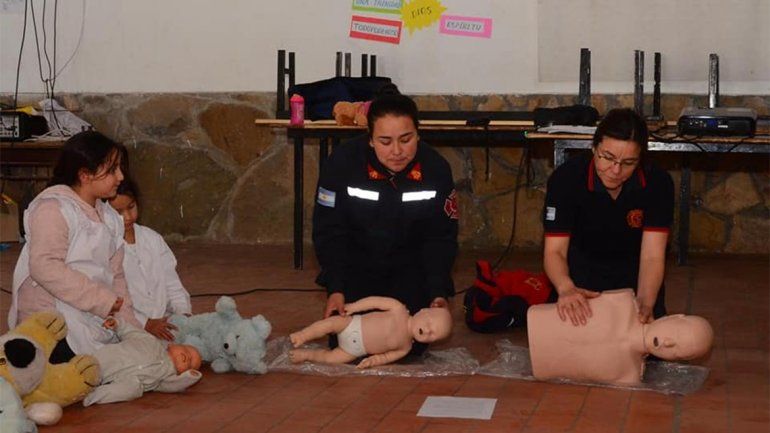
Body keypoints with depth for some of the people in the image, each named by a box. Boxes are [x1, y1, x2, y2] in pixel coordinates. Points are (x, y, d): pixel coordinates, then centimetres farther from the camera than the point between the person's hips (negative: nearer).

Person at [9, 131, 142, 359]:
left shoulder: (109, 217, 16)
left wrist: (130, 324, 3)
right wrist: (102, 299, -22)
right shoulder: (53, 207, -11)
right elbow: (44, 267, -23)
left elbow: (115, 275, 16)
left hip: (95, 324, 9)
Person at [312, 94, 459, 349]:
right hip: (355, 267, -1)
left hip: (409, 270, 1)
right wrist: (336, 289, -21)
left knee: (410, 342, -13)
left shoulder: (436, 169, -17)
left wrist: (439, 292, -19)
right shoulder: (342, 162, -22)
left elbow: (440, 238, -7)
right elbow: (329, 231, -13)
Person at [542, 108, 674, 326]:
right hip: (583, 272, -1)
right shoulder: (566, 178, -27)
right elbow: (555, 250, -27)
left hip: (634, 274, 1)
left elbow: (652, 255, -28)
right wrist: (566, 288, -50)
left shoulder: (658, 183, -24)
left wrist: (645, 303, -48)